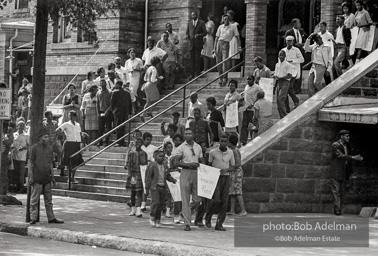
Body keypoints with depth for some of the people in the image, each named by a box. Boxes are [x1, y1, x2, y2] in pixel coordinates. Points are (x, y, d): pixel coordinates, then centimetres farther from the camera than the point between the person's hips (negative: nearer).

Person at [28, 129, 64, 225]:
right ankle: (33, 218, 1)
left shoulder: (50, 148, 11)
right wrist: (31, 177, -10)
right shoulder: (34, 148, -5)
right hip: (37, 178, -5)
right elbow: (31, 163, -5)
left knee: (48, 200, 10)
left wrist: (53, 177, 13)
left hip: (47, 178, 5)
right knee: (34, 200, -2)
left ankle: (51, 218, 15)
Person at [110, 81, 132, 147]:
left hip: (118, 111, -5)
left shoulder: (115, 92, -5)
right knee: (123, 127, 11)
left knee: (118, 127, -4)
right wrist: (129, 113, 16)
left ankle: (119, 143, -9)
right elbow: (130, 104, 12)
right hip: (126, 112, 5)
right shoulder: (127, 93, 10)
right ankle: (122, 142, 10)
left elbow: (112, 102, -3)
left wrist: (112, 110, 10)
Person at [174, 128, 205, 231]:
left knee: (197, 199, 1)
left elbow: (202, 162, 19)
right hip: (185, 173, -4)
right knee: (185, 199, -4)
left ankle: (186, 212, 28)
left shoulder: (198, 147, 13)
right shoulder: (181, 147, 0)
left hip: (196, 174, 4)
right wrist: (188, 164, -16)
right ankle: (187, 223, -2)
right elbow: (176, 162, -6)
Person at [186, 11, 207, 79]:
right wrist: (187, 37, -3)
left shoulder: (201, 23, 4)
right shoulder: (189, 23, 14)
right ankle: (192, 74, 3)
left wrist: (199, 35, -15)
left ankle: (197, 73, 2)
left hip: (198, 43, -3)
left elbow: (205, 33, 2)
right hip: (191, 43, 3)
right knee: (192, 59, 1)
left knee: (198, 59, -3)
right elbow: (187, 32, 18)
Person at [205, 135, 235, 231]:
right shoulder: (213, 152, -2)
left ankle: (219, 224, 3)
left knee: (224, 202, -2)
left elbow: (233, 168, 10)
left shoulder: (230, 153, 5)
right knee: (216, 200, -15)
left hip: (226, 178, 3)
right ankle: (208, 217, 10)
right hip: (216, 178, -3)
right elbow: (209, 166, 9)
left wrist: (226, 170, -11)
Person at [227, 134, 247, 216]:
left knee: (237, 192, -10)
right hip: (232, 173, 10)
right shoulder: (231, 150, 13)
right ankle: (232, 210, 10)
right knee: (232, 192, 8)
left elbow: (238, 164, -20)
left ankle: (243, 210, -9)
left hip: (236, 172, -10)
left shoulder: (235, 151, -15)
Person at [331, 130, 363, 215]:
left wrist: (350, 172, 14)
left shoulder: (347, 146, 12)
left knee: (342, 191, 5)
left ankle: (339, 209, 8)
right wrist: (353, 157, -32)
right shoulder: (335, 145, -10)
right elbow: (340, 155, -25)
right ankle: (337, 209, -6)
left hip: (344, 172, 7)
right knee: (336, 191, -6)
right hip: (336, 171, -7)